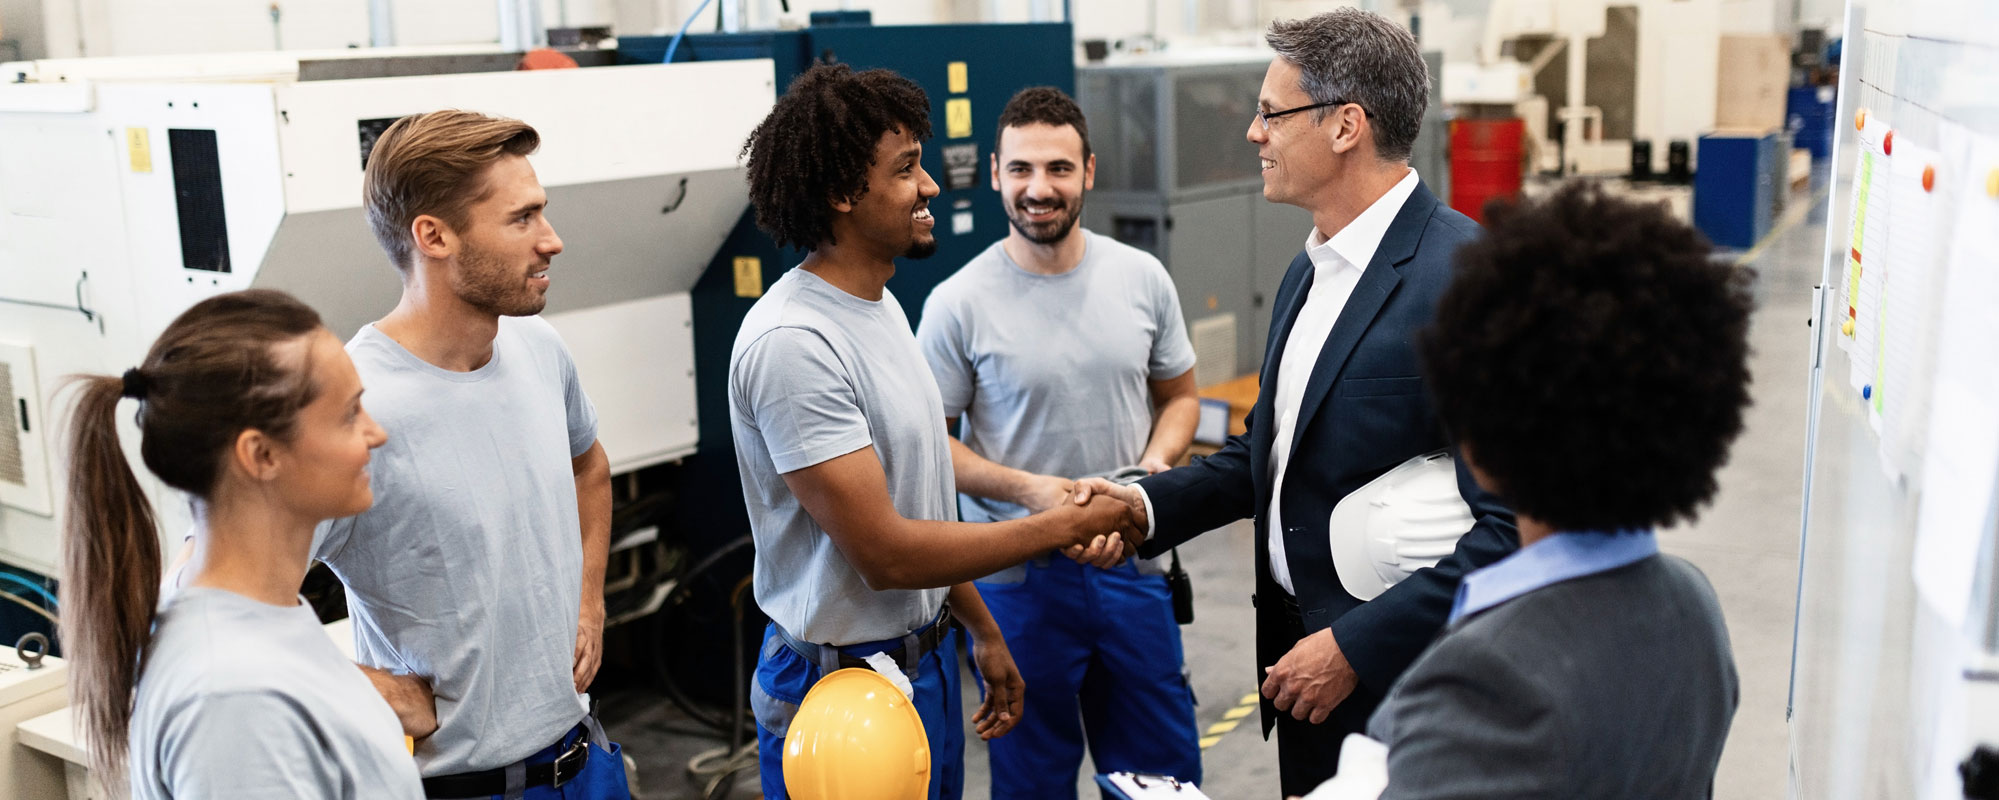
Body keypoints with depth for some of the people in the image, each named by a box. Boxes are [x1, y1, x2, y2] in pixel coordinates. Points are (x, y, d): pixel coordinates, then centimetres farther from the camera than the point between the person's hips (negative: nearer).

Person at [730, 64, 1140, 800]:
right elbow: (885, 553, -25)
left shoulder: (880, 303, 7)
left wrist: (982, 631, 16)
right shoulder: (793, 342, -24)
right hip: (846, 681, -8)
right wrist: (1067, 526, -18)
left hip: (926, 656, 8)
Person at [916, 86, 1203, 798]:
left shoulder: (1142, 278, 1)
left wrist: (1157, 461, -8)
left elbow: (1179, 396, 12)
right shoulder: (958, 304, -9)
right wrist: (1026, 489, -18)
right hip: (1019, 578, -3)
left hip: (1132, 562, 3)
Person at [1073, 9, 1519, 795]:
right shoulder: (1309, 272, 7)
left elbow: (1514, 523, -24)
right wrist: (1149, 503, 0)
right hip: (1302, 644, 8)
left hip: (1401, 676, -8)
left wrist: (1354, 646, -21)